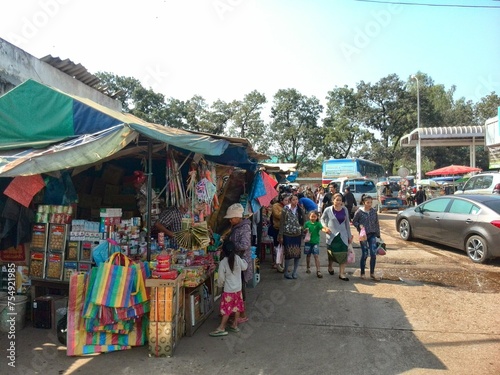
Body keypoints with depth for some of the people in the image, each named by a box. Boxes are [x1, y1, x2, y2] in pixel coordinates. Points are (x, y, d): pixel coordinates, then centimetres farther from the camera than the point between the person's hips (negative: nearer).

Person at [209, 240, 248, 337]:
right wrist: (243, 261, 27)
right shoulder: (238, 258, -7)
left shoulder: (223, 263, -18)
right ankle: (234, 325, 25)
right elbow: (244, 267, 9)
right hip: (238, 289, 5)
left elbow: (221, 278, -12)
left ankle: (221, 328, 8)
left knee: (226, 309, 2)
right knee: (237, 307, 14)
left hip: (228, 290, -5)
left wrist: (220, 284, 8)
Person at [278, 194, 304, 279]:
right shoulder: (285, 209, -6)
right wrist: (281, 235, -6)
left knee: (297, 253, 6)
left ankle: (294, 272, 22)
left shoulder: (299, 209, 4)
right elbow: (282, 223, -5)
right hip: (287, 235, -3)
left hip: (297, 235, 3)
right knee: (288, 253, 0)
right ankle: (286, 272, 17)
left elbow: (302, 222, 9)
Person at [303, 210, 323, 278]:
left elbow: (322, 228, -22)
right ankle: (308, 268, 31)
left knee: (316, 256, -5)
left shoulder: (318, 223, -5)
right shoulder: (307, 223, -1)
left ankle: (318, 271, -3)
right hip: (308, 242, 1)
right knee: (308, 255, 14)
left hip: (315, 242, -1)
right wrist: (306, 231, -16)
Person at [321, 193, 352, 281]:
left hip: (343, 235, 2)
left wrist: (349, 235, 8)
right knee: (331, 253, 13)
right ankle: (330, 267, 40)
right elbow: (322, 219, 6)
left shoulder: (345, 209, -1)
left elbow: (347, 223, 6)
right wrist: (325, 227, -13)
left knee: (343, 254, -2)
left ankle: (342, 273, 5)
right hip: (332, 235, -2)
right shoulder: (328, 210, -8)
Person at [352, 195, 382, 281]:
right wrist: (359, 225, -17)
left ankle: (372, 273, 12)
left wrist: (378, 235, 9)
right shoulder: (359, 212, -7)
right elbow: (354, 221, 3)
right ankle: (362, 273, 17)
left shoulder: (374, 211, 3)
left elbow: (377, 224, 9)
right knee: (364, 254, 1)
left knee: (373, 254, -4)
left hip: (372, 235, 3)